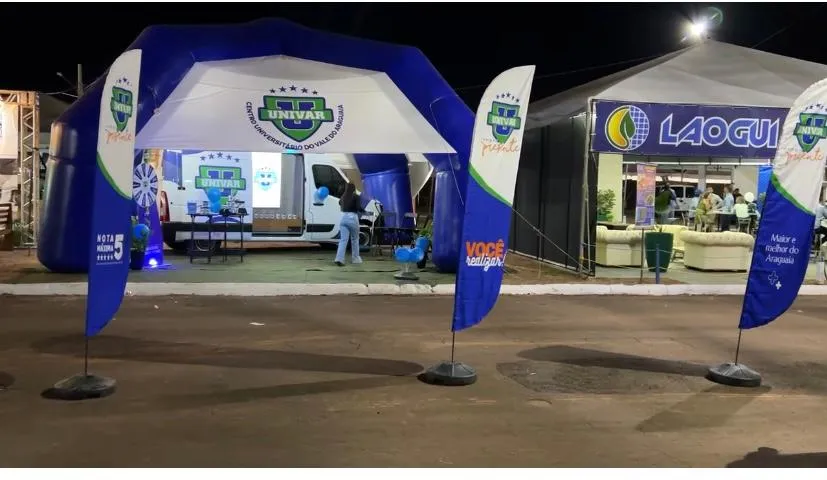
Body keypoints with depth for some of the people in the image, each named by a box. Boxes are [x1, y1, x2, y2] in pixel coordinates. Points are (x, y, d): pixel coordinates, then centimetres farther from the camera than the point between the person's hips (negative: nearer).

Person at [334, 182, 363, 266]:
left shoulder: (343, 197, 13)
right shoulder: (356, 196, -3)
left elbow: (340, 205, 20)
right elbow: (358, 208, -12)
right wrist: (362, 210, 6)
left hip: (343, 217, 4)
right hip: (352, 218, -4)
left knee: (343, 240, -1)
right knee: (355, 239, 14)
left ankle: (339, 258, -16)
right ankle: (356, 259, 22)